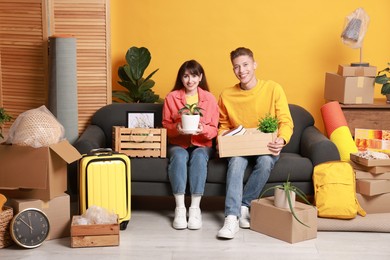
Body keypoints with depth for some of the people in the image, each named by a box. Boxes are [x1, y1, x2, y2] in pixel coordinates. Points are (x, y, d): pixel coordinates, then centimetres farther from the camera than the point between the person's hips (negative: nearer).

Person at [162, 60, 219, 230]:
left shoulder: (210, 99, 2)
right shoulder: (171, 97, 1)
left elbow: (214, 130, 2)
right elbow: (166, 126, 3)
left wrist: (203, 129, -21)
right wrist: (177, 129, -20)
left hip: (202, 144, 0)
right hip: (178, 144, 0)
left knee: (199, 157, -34)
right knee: (179, 157, -34)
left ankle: (195, 208, -31)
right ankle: (180, 208, -32)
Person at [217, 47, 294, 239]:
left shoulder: (273, 89, -4)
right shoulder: (227, 95, 3)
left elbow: (286, 122, -7)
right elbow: (224, 125, 15)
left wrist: (282, 140, -28)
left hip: (266, 147, -1)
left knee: (265, 161, -35)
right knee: (237, 161, -33)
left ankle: (243, 205, -19)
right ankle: (232, 217, -38)